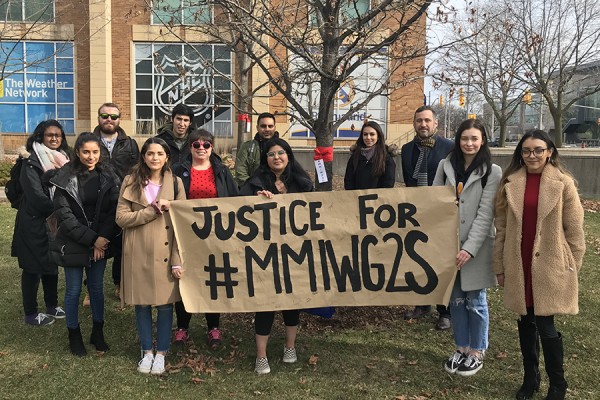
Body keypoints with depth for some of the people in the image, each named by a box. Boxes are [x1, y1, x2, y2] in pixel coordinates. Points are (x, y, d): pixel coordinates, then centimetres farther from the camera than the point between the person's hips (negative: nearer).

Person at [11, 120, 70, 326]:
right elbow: (35, 194, -19)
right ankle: (30, 314, 14)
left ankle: (52, 305, 29)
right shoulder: (32, 160, -12)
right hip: (35, 222, -7)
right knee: (33, 267, 3)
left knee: (52, 263, 16)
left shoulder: (62, 159, 9)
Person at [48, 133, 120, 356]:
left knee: (97, 288, 13)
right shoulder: (66, 178, -8)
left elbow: (113, 210, -2)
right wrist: (91, 239, -15)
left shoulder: (108, 177, -1)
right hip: (73, 244, -2)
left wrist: (102, 239, -13)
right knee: (74, 290, 8)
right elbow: (64, 215, -11)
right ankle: (74, 335, 26)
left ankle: (98, 332, 28)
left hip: (100, 243, 2)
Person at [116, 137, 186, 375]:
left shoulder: (175, 183, 0)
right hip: (138, 254, 1)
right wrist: (154, 209, -17)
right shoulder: (131, 182, 1)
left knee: (165, 303, 4)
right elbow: (121, 217, -5)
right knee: (141, 303, 10)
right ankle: (146, 351, 28)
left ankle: (161, 353, 23)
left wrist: (177, 261, -8)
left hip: (165, 254, 0)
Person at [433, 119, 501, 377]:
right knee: (456, 299, 13)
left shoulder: (492, 171, -6)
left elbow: (485, 214, -11)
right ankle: (461, 348, 29)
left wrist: (470, 248, -18)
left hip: (476, 246, -3)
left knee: (475, 301, 7)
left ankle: (477, 352, 24)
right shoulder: (445, 165, 5)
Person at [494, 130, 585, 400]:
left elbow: (574, 230, -2)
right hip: (519, 266, 3)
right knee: (525, 322, 13)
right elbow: (501, 227, 5)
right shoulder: (510, 183, 2)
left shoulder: (563, 183, -5)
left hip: (550, 266, -3)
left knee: (545, 326, 0)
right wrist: (500, 266, 5)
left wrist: (572, 267, -1)